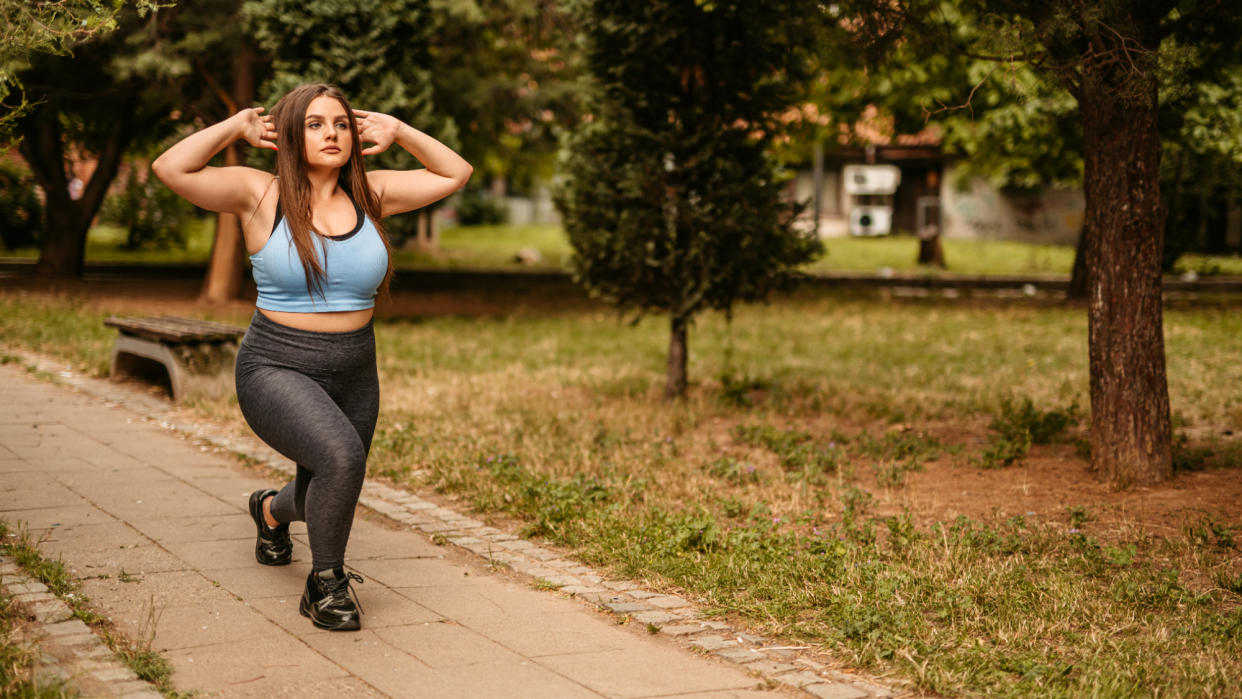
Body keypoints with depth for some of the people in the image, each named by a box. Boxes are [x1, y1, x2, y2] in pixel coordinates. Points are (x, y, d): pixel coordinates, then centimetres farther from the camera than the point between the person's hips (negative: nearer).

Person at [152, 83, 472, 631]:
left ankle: (270, 510, 57)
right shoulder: (261, 195, -9)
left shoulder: (369, 194, 2)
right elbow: (170, 168, -21)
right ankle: (325, 584, -9)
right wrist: (236, 128, -10)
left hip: (353, 375, 5)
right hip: (276, 370, -5)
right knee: (341, 456, -32)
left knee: (326, 499, 19)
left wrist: (397, 132, 4)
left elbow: (455, 174, 8)